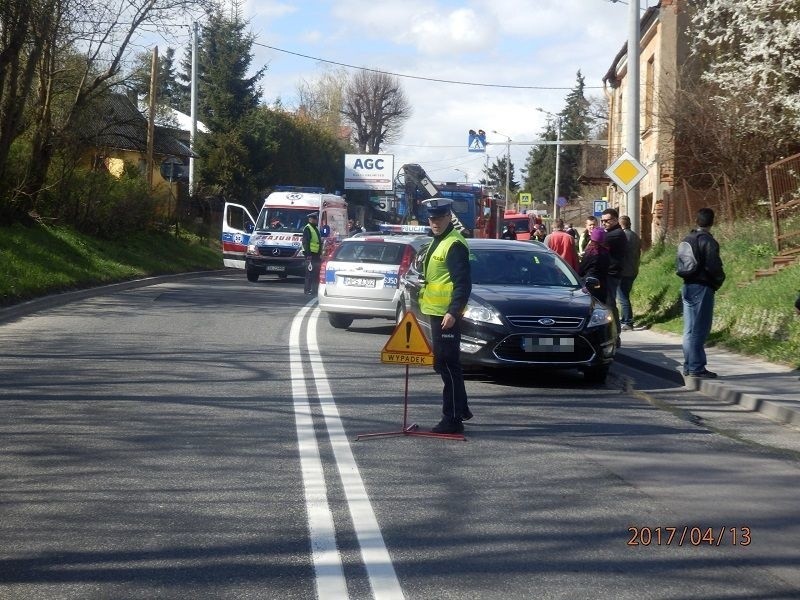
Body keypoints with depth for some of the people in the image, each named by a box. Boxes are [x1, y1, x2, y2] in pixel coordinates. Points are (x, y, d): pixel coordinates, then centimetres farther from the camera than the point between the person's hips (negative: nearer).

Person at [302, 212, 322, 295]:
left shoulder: (316, 229, 20)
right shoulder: (307, 229, -8)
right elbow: (305, 243, -14)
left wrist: (320, 254, 19)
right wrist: (308, 254, -20)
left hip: (316, 255, 9)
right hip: (310, 254, -9)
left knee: (316, 273, 10)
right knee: (310, 273, -9)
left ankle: (315, 290, 16)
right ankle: (308, 290, -7)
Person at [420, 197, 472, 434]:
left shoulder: (454, 244, -15)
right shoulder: (438, 241, 17)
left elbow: (463, 282, -20)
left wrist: (453, 311, -26)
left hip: (447, 314, -11)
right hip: (436, 311, 11)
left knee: (447, 364, -9)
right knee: (444, 364, 18)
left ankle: (452, 419, -7)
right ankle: (460, 409, 30)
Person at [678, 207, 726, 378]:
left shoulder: (687, 239, 11)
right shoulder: (708, 241, -14)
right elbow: (713, 266, -19)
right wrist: (719, 280, -2)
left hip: (687, 286, 8)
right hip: (702, 287, -8)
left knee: (689, 329, 13)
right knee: (699, 330, -6)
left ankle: (689, 366, 18)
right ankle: (696, 368, -6)